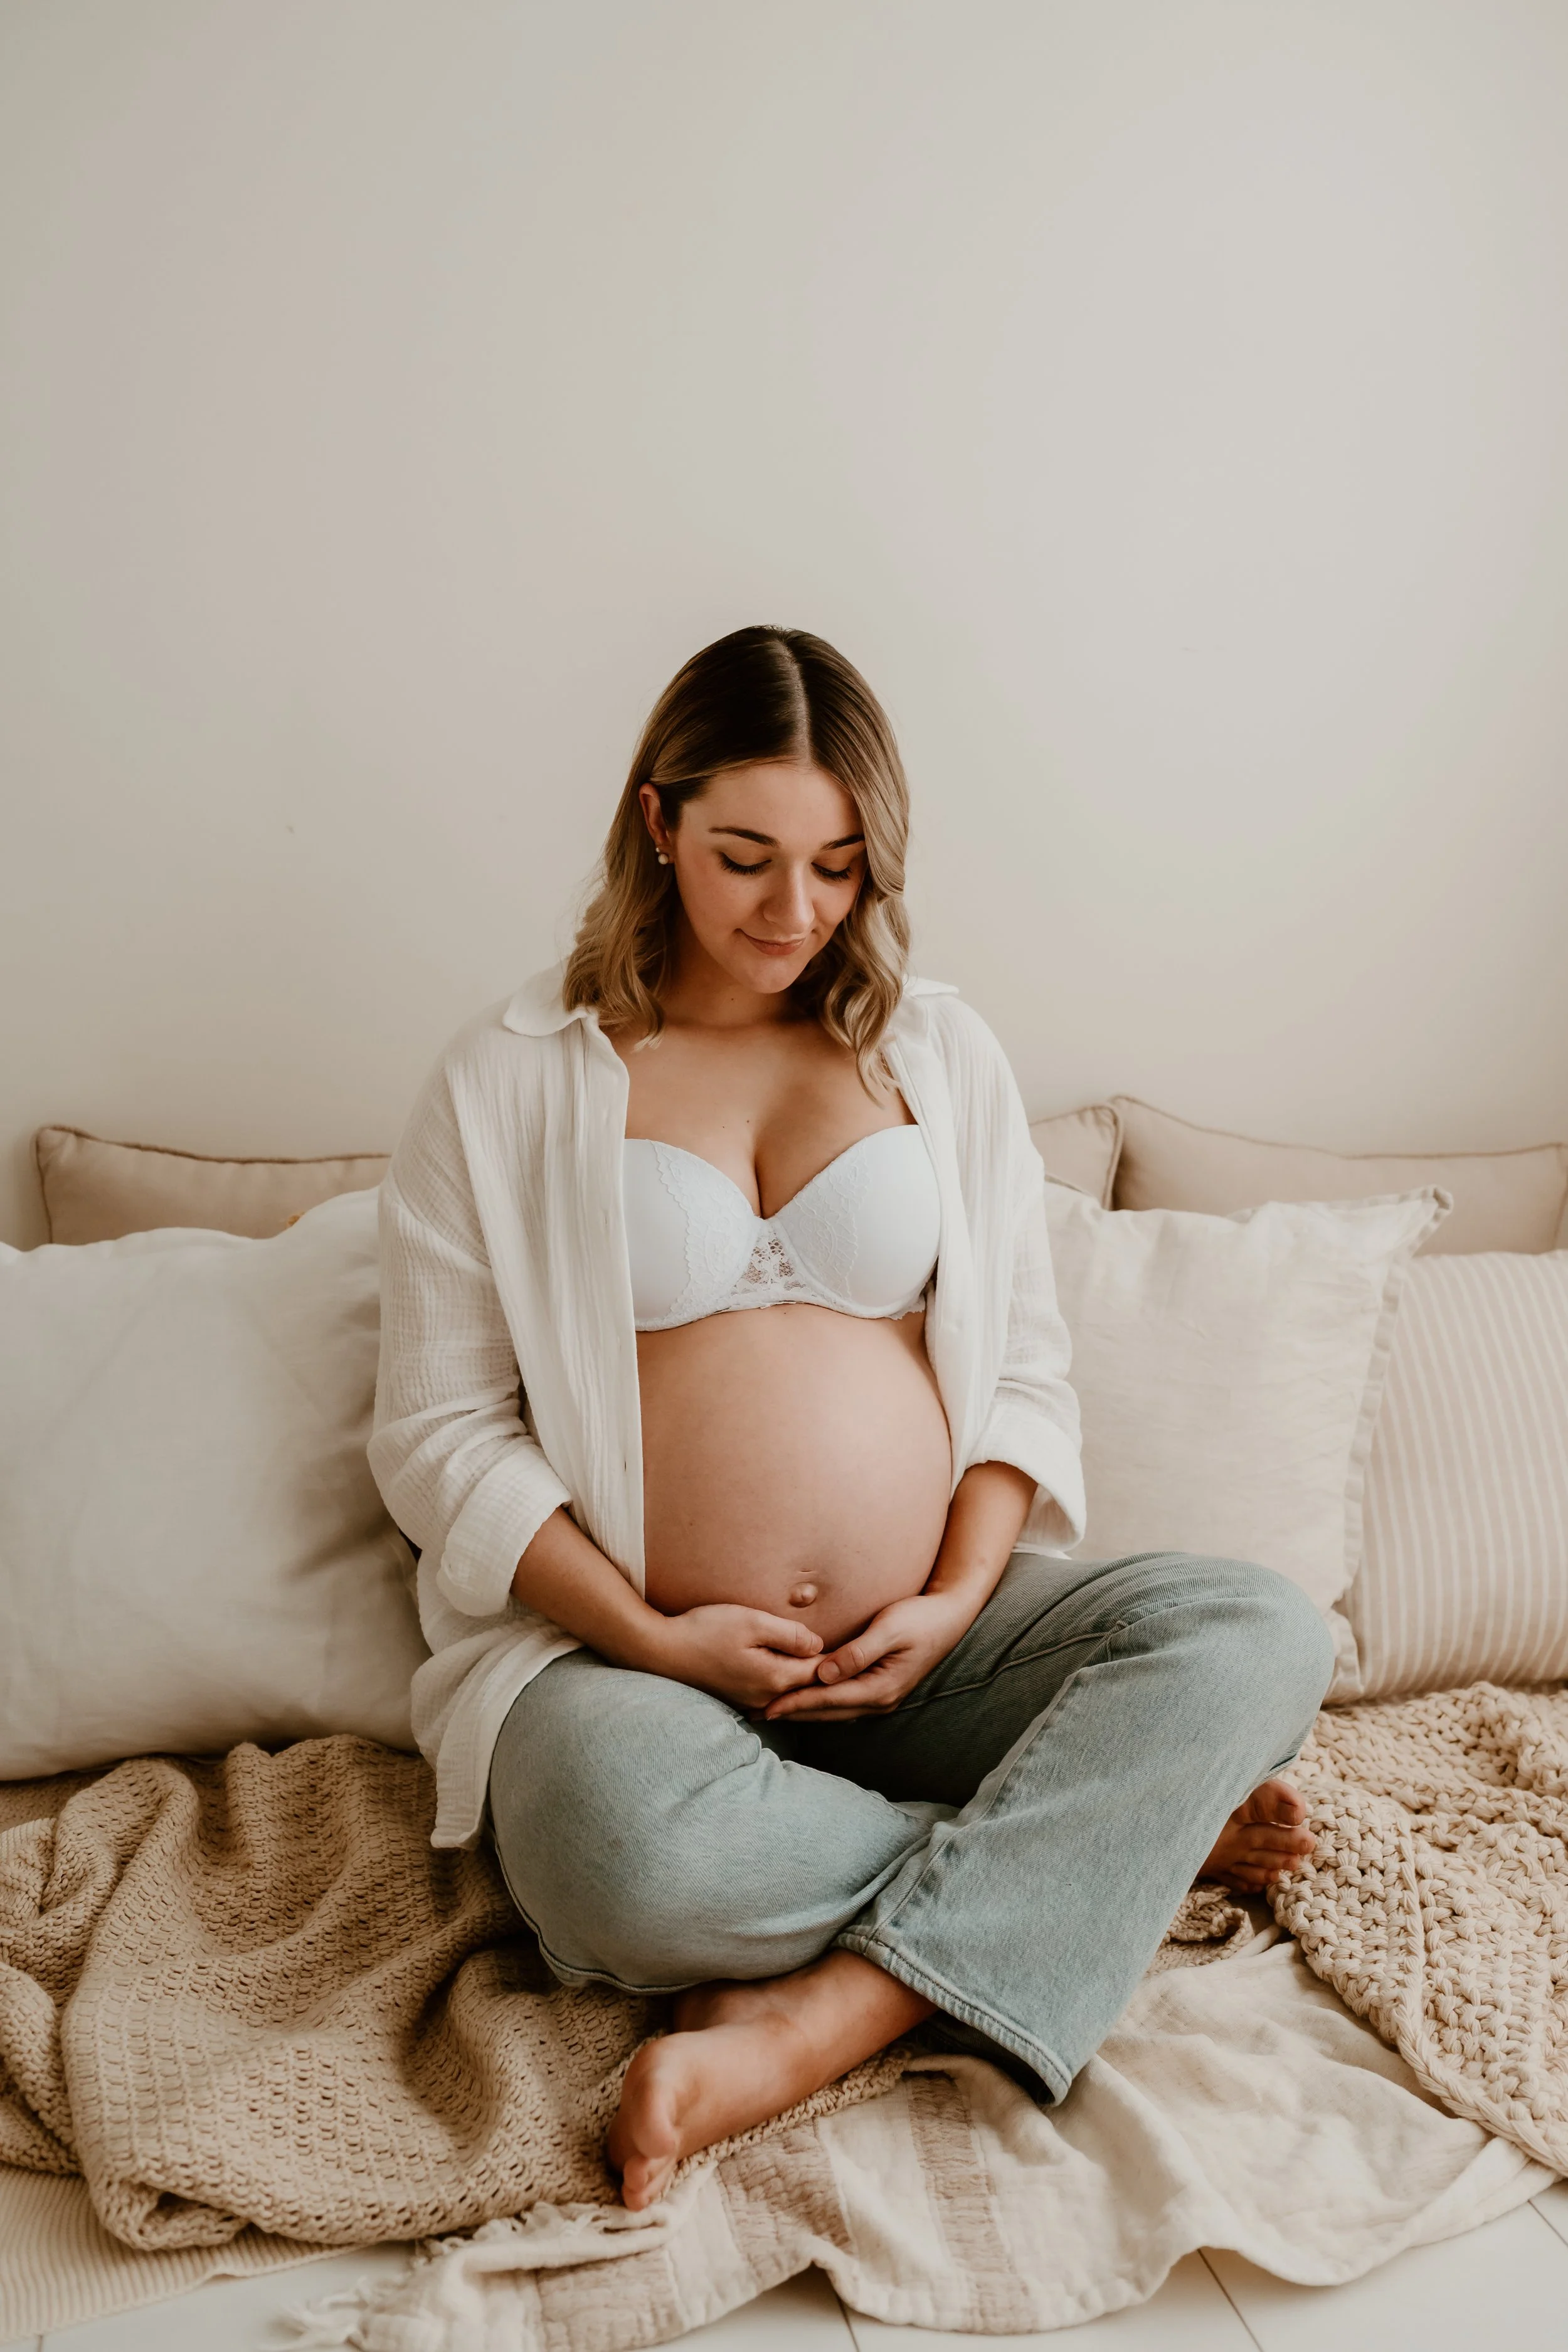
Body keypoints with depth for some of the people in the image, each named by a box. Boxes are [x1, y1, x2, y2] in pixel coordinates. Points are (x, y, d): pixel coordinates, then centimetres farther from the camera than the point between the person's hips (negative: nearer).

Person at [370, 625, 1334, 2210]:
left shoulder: (943, 1053, 11)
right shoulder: (508, 1082, 3)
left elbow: (1025, 1376, 11)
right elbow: (438, 1433, 0)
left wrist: (956, 1604, -7)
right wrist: (649, 1634, -12)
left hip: (925, 1642, 3)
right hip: (632, 1654, -2)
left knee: (1257, 1636, -21)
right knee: (638, 1859, -36)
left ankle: (819, 2020, -25)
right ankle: (1126, 1834, -13)